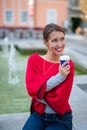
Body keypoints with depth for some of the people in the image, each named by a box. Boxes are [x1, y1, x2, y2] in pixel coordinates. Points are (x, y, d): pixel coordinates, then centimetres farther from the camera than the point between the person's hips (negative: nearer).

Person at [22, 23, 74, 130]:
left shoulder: (67, 65, -12)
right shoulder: (34, 59, -5)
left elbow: (59, 99, -16)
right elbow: (31, 88, -17)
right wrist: (59, 77, -23)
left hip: (60, 119, -1)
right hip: (38, 114, 2)